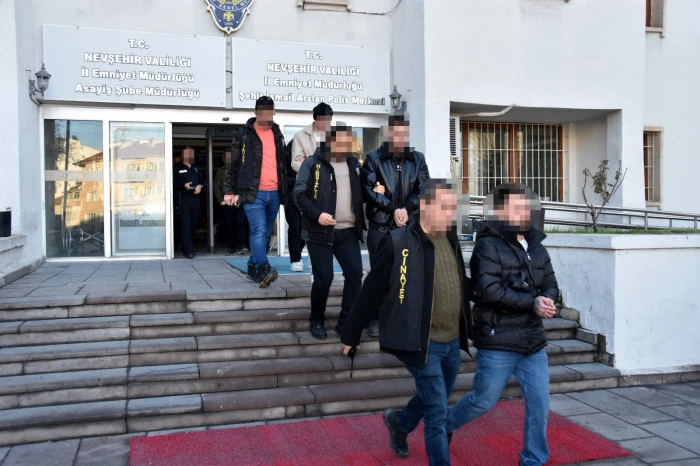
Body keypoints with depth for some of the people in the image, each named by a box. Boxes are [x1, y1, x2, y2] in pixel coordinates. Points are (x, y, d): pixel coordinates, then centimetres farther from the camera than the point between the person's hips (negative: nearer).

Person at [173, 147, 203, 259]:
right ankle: (188, 250, -10)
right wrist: (184, 186, -18)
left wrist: (200, 186, 0)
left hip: (195, 199, 5)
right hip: (182, 199, -5)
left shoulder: (196, 168, 18)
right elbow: (173, 183, -4)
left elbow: (202, 180, 22)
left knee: (193, 224, 6)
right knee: (185, 225, -9)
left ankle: (189, 247, 19)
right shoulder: (177, 168, 1)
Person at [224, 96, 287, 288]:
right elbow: (233, 165, 1)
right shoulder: (244, 135, 0)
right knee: (258, 231, -18)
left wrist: (284, 189, 17)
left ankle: (253, 268, 21)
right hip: (253, 192, -5)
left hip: (274, 193, 5)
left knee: (266, 233, 10)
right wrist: (229, 191, -2)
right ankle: (263, 270, -25)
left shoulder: (277, 134, 14)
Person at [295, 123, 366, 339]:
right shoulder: (313, 163, -5)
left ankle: (346, 321, 12)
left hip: (348, 231, 5)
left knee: (355, 274, -1)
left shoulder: (354, 164, 12)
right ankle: (317, 321, 20)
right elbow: (299, 194, -9)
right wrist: (317, 215, -21)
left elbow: (360, 193, 20)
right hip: (320, 231, -5)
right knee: (323, 278, -1)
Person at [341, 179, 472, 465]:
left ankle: (399, 422, 52)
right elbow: (371, 292, -9)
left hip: (452, 342, 7)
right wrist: (352, 333, -4)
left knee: (433, 401, 24)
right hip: (423, 343, -7)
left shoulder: (450, 239, 4)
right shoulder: (398, 242, -15)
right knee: (438, 413, -1)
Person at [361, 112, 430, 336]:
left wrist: (406, 209, -14)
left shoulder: (418, 158, 7)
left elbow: (424, 189, 1)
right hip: (380, 226, -2)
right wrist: (393, 209, -13)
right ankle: (376, 317, 17)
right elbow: (367, 191, -9)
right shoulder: (373, 158, -1)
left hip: (410, 226, 2)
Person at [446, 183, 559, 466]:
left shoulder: (536, 246, 11)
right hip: (498, 342, -6)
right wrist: (532, 303, -21)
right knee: (484, 401, 6)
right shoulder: (488, 246, -11)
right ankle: (444, 426, 33)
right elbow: (489, 290, -22)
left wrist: (548, 300, -12)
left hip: (533, 342, 6)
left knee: (539, 405, 8)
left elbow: (551, 284, 12)